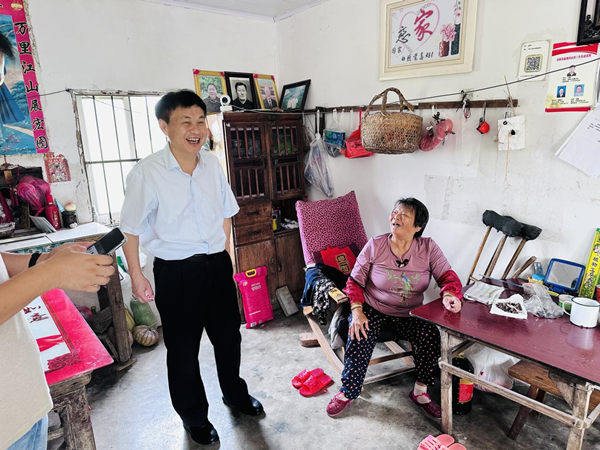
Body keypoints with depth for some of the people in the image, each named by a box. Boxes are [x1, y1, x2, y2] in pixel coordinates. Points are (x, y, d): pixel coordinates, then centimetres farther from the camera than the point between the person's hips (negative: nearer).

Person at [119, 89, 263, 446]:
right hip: (175, 272, -4)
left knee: (228, 336, 21)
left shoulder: (213, 164, -1)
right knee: (183, 348, 12)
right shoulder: (147, 172, -16)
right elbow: (131, 229, -8)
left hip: (217, 265, 5)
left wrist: (224, 255, 12)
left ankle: (235, 393, 49)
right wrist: (136, 276, -6)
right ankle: (194, 416, 38)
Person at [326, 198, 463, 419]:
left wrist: (449, 294, -32)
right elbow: (355, 281, -5)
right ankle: (347, 392, -3)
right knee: (359, 337, -27)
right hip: (372, 310, -1)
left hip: (409, 314, 2)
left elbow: (447, 276, -8)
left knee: (431, 335, -23)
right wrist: (357, 311, -20)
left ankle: (420, 392, 2)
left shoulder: (428, 248, -5)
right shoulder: (375, 245, -9)